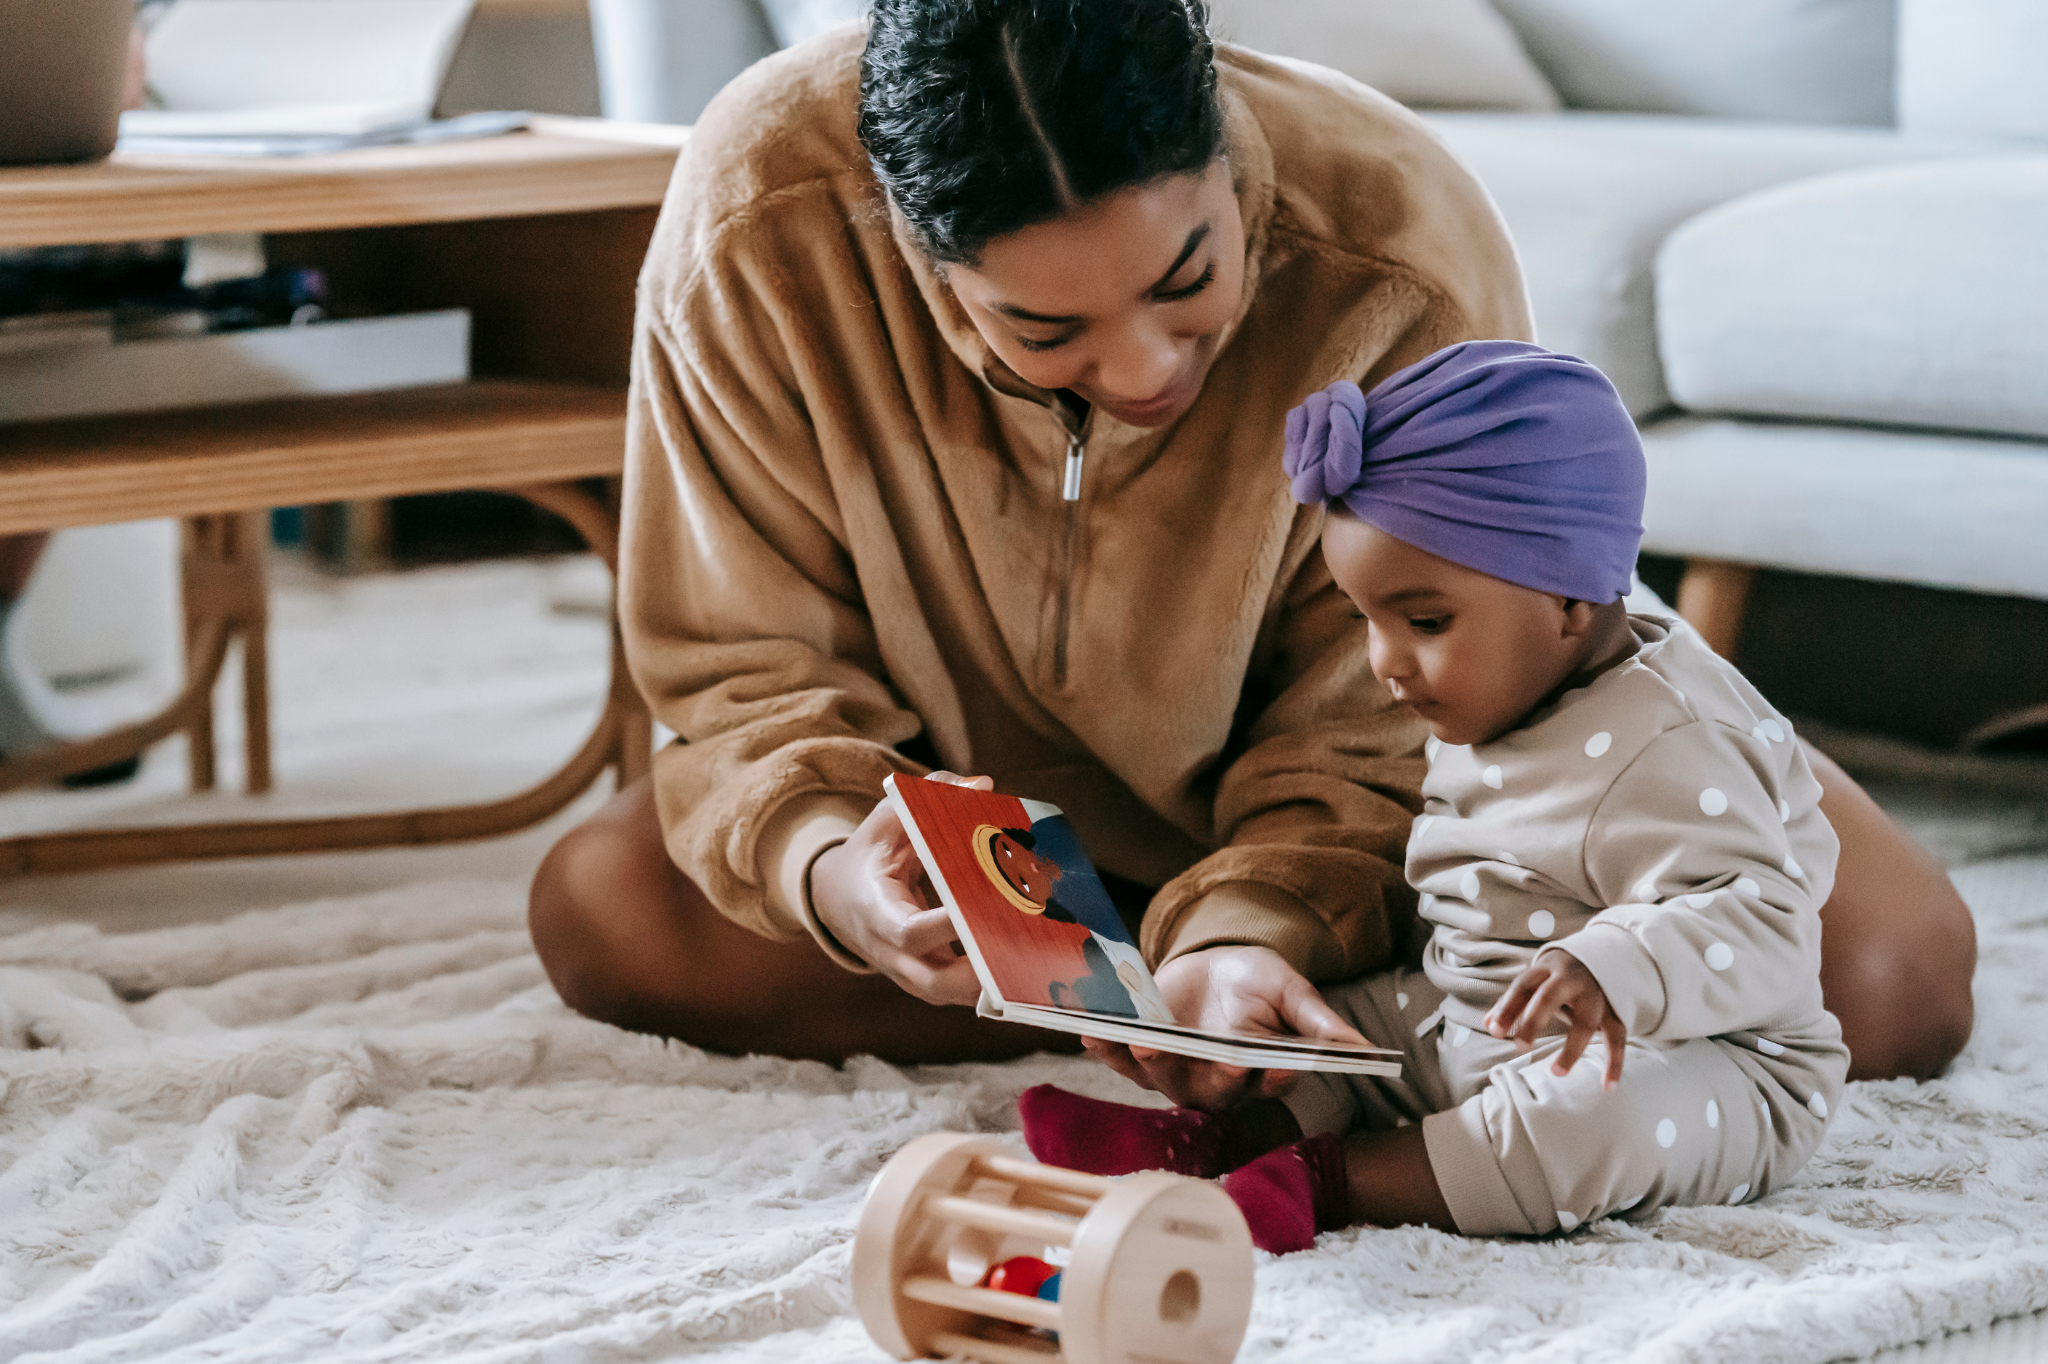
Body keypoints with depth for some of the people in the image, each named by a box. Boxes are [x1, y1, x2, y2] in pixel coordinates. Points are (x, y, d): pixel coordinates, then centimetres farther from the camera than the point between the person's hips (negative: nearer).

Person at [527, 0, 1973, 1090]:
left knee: (1888, 969, -23)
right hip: (1010, 825, 2)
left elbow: (1372, 728, -23)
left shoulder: (1401, 252, -33)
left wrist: (1248, 927, -43)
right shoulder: (755, 226, -30)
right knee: (601, 905, -22)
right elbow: (752, 666, -18)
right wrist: (828, 862, -40)